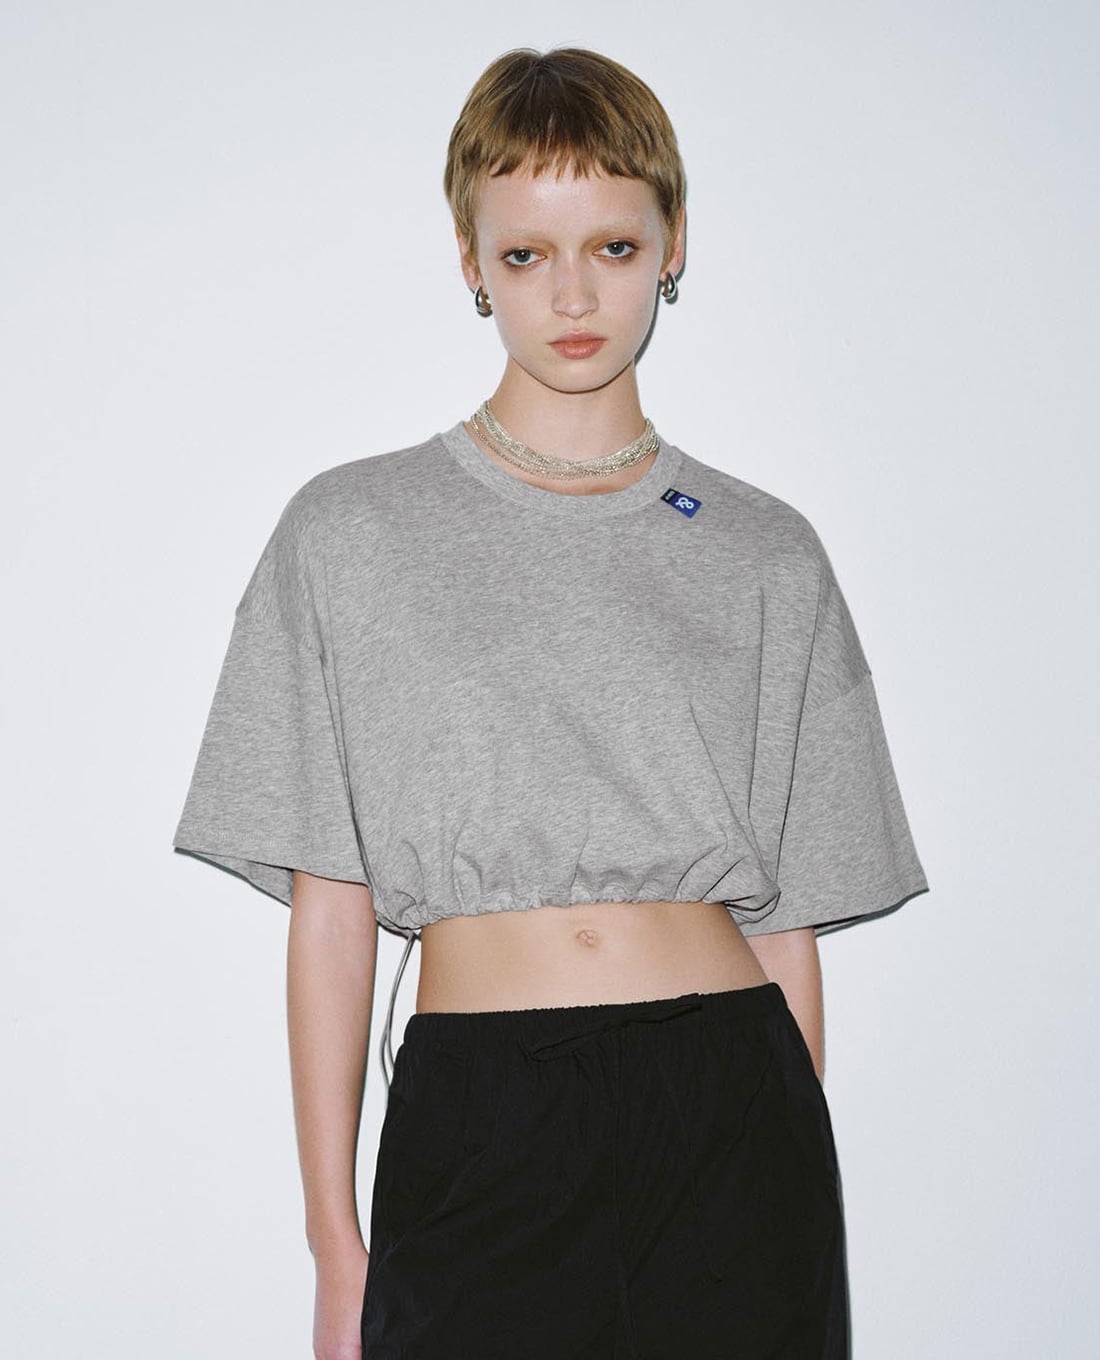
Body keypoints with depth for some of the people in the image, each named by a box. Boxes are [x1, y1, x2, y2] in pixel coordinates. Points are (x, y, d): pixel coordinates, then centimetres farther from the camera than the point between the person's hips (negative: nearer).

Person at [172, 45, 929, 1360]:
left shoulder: (765, 557, 7)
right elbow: (330, 911, 2)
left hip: (729, 1107, 1)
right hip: (477, 1122, -1)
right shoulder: (351, 535, 3)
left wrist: (796, 1188, 4)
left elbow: (788, 919, 7)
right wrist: (336, 1243, 0)